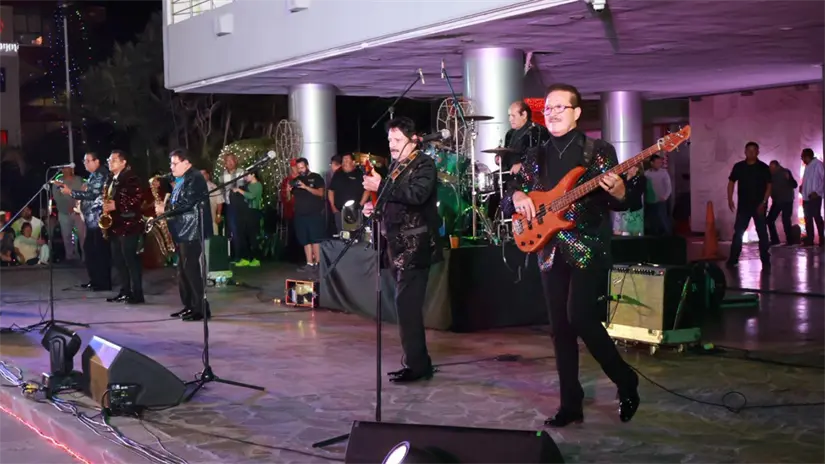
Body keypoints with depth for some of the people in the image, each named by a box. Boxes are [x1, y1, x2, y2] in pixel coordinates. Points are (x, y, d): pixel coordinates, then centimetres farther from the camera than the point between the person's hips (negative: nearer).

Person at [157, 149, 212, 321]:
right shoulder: (182, 180, 18)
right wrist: (165, 206, 4)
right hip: (183, 231, 10)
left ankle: (201, 308, -9)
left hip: (192, 231, -10)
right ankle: (189, 306, 17)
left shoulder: (195, 178, -12)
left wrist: (166, 209, -17)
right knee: (183, 270, 11)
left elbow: (188, 205, -21)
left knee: (191, 269, -11)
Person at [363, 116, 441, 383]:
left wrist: (382, 186, -28)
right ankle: (418, 363, 19)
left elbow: (416, 195, -26)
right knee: (408, 307, 11)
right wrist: (375, 207, 7)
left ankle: (416, 366, -5)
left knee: (407, 306, -11)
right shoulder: (395, 166, 16)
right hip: (398, 247, 9)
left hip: (415, 247, -9)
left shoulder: (424, 165, -8)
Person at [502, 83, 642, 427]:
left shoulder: (599, 151, -2)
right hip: (551, 252, 5)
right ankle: (571, 404, 12)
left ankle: (625, 381, 6)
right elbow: (506, 200, 14)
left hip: (589, 250, -5)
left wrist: (618, 192, -29)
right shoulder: (536, 158, 11)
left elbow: (629, 203, -6)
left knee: (581, 319, -15)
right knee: (560, 328, 5)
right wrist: (517, 197, -9)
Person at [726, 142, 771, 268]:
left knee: (762, 233, 0)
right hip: (743, 205, 2)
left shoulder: (763, 168, -3)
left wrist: (764, 202, -13)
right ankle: (733, 259, 8)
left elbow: (769, 186, -3)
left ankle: (765, 260, 4)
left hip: (759, 205, -2)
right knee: (738, 232, 3)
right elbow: (731, 182, 8)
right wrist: (730, 199, -3)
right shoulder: (738, 166, 3)